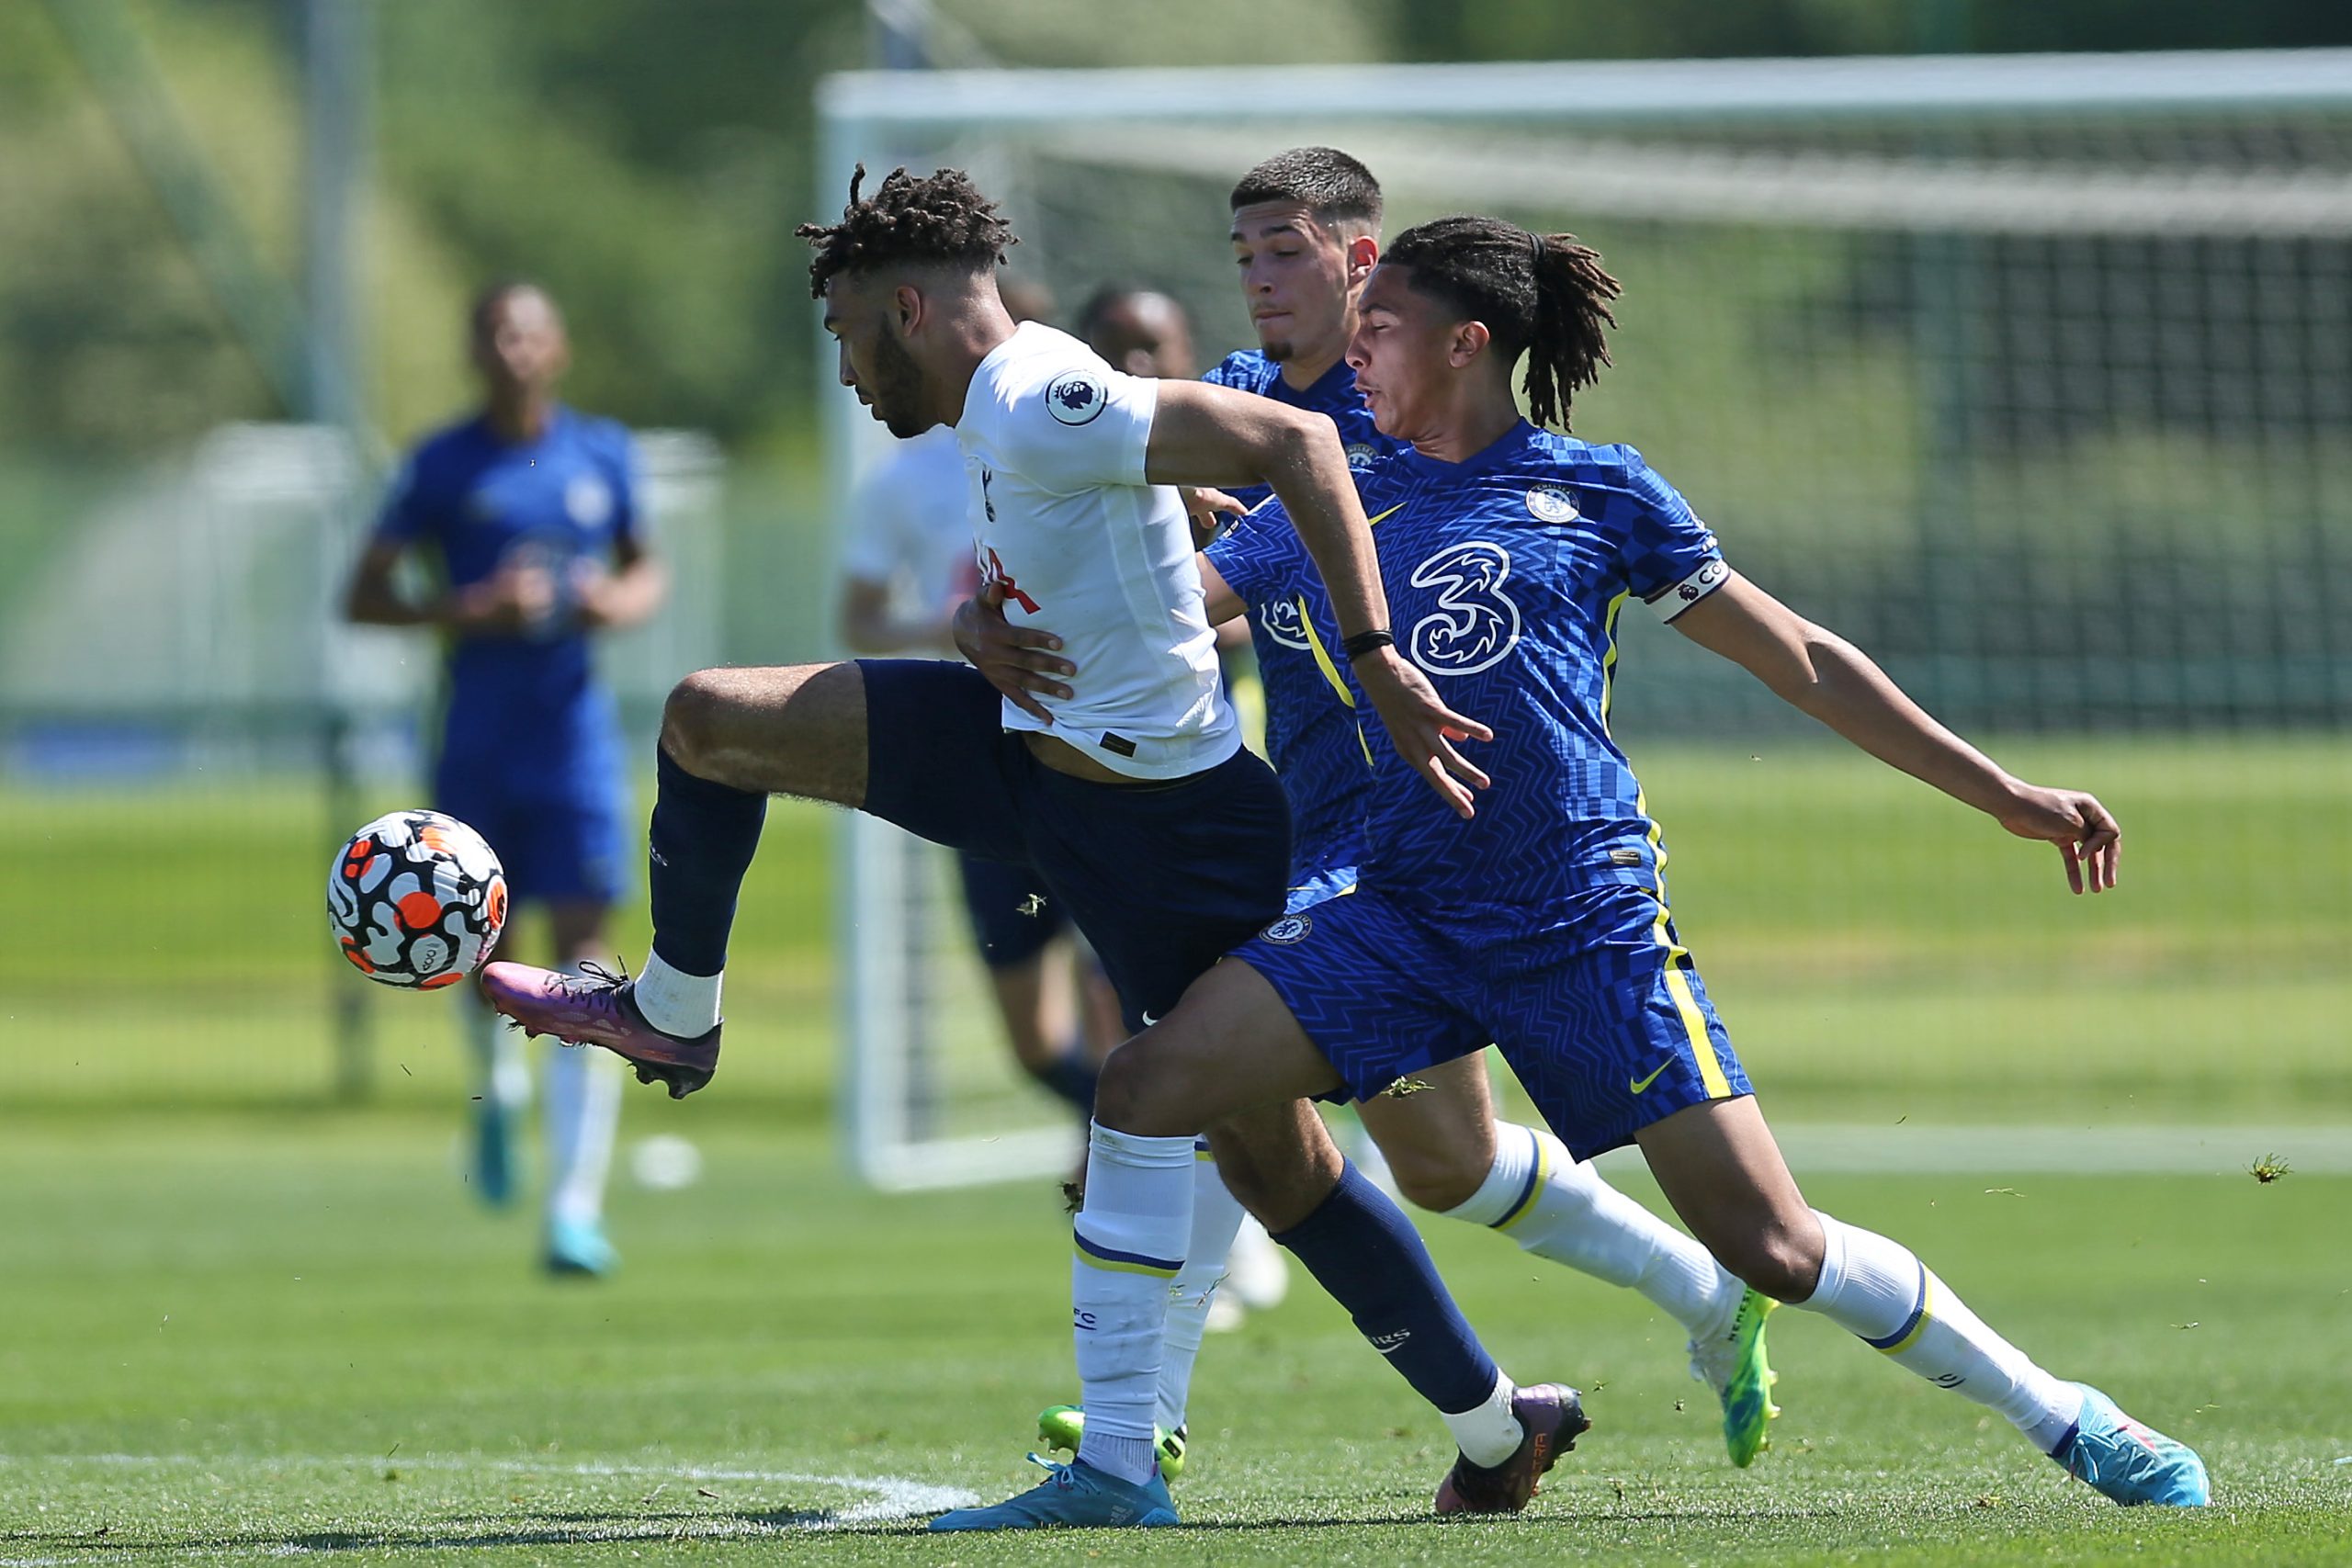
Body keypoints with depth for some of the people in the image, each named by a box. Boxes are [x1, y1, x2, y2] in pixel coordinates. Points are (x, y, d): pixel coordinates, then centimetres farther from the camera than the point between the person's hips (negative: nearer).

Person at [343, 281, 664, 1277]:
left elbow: (645, 569, 20)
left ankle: (576, 1208, -13)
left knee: (583, 953, -10)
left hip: (575, 738, 0)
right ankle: (498, 1090, 44)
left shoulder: (603, 456, 6)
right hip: (477, 740, 0)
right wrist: (469, 612, -17)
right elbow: (363, 597, -1)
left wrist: (627, 602, -3)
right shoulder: (444, 467, -1)